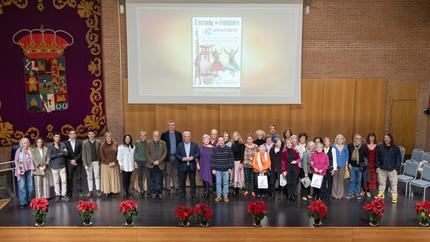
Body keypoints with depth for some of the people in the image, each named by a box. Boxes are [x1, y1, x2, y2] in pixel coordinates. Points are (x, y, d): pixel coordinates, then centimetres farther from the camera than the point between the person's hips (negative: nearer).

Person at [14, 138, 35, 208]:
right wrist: (18, 170, -11)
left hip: (29, 170, 3)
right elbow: (16, 161, -1)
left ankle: (29, 200, 18)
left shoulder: (29, 151, 8)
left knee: (30, 186, 5)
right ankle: (23, 202, 2)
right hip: (21, 170, -3)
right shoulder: (19, 150, 0)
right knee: (22, 187, -5)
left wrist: (32, 168, 4)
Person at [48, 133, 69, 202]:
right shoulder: (50, 146, -4)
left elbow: (66, 153, -9)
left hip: (62, 166, 2)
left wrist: (58, 148, -13)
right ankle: (57, 195, 18)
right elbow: (50, 156, -14)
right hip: (54, 166, -1)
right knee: (56, 182, 5)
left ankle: (64, 195, 10)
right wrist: (60, 153, -11)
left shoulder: (62, 144, 2)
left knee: (64, 181, 1)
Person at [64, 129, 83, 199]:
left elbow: (81, 153, 1)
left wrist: (75, 160, -10)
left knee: (79, 177, 2)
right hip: (69, 163, -1)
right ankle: (69, 193, 5)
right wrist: (71, 161, -8)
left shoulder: (79, 142, 6)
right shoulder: (65, 143, 3)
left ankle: (79, 192, 8)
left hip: (78, 163, 1)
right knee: (69, 178, 0)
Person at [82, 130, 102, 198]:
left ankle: (98, 190, 9)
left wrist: (100, 161, -3)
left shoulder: (98, 142, 2)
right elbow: (84, 154, -3)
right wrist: (85, 164, -8)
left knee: (97, 176, 3)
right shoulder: (85, 143, -1)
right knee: (89, 177, 6)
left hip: (96, 161, 0)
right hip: (88, 162, 0)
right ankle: (90, 191, 12)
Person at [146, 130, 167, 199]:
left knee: (160, 180, 1)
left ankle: (160, 192, 11)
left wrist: (159, 161, -9)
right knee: (152, 180, 3)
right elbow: (147, 154, 1)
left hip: (160, 165, 0)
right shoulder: (149, 143, 2)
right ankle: (153, 192, 12)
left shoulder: (163, 143, 3)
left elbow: (165, 153, 0)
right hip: (151, 165, 0)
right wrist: (153, 161, -9)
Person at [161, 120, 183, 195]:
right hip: (168, 157, -1)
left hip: (177, 157, 1)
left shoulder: (179, 134, 6)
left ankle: (177, 188, 11)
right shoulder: (164, 135, 2)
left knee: (176, 173, 5)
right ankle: (168, 188, 8)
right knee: (167, 174, 2)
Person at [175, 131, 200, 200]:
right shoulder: (180, 145, 4)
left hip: (192, 166, 0)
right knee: (182, 182, 6)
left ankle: (193, 196, 14)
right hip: (182, 166, 0)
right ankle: (183, 195, 18)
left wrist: (193, 157, -17)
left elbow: (198, 153, 1)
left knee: (193, 182, 5)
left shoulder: (194, 145, 4)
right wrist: (182, 158, -16)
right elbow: (177, 155, 0)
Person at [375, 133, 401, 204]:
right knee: (381, 182, 15)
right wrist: (377, 166, 3)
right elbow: (377, 157, 6)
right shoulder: (380, 147, 0)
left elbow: (398, 158, 1)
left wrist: (397, 167, -6)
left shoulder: (395, 148, -4)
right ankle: (381, 194, 29)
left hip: (392, 169, -2)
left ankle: (394, 196, 13)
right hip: (382, 169, 2)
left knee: (393, 183, 3)